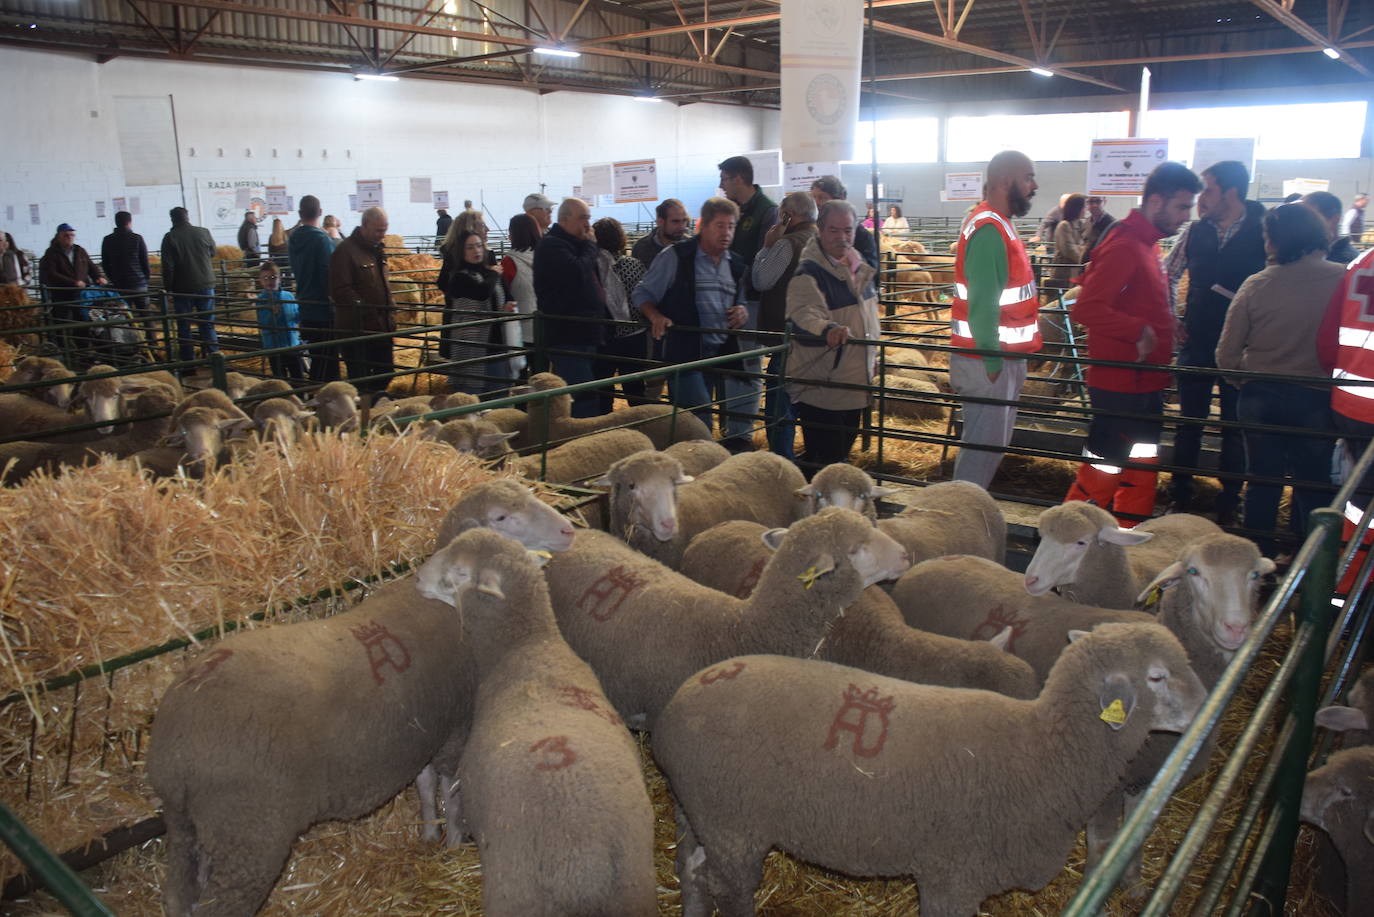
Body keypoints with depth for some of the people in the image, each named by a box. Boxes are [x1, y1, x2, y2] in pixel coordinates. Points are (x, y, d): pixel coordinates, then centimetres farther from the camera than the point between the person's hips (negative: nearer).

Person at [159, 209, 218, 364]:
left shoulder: (170, 237, -8)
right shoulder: (203, 232, -1)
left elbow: (167, 266, -9)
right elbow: (213, 252, 15)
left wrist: (168, 287, -1)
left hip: (182, 288, -2)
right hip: (206, 285, 2)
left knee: (184, 325, 6)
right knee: (207, 323, 9)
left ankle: (188, 360, 9)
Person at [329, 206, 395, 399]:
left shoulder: (378, 249, 16)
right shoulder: (345, 251, -12)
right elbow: (341, 292, -18)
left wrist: (391, 309, 11)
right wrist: (369, 312, -21)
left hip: (381, 328, 8)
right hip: (357, 330, -8)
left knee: (384, 375, 16)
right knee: (360, 380, -2)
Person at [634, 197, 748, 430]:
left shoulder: (737, 265, 13)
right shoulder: (675, 256, -5)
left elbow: (740, 301, 27)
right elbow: (643, 294, 0)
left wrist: (743, 312, 3)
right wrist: (656, 317, -19)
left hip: (722, 353, 6)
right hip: (685, 352, -6)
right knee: (697, 421, -14)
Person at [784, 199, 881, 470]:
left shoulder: (856, 264, 10)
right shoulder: (808, 272, -17)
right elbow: (803, 315, -34)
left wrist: (872, 355, 28)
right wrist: (828, 329, -54)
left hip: (854, 381, 8)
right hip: (821, 385, -8)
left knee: (842, 455, 21)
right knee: (821, 461, -4)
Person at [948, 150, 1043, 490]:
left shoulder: (997, 223, 14)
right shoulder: (989, 230, -18)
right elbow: (982, 304, -23)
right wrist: (993, 361, -20)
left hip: (1001, 357, 10)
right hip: (990, 361, -10)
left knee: (990, 444, 17)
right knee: (984, 447, -4)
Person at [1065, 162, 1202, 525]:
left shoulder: (1147, 243, 12)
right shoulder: (1124, 247, -19)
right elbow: (1086, 308, -29)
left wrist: (1164, 327, 7)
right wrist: (1139, 331, -25)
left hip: (1146, 383, 10)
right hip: (1119, 386, -10)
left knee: (1142, 473, 17)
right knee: (1100, 475, -2)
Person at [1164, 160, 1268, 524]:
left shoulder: (1265, 231, -9)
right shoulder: (1197, 230, 1)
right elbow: (1169, 274, 14)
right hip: (1197, 344, 3)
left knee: (1235, 428, 9)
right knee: (1189, 422, 10)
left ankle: (1229, 507, 21)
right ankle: (1180, 498, 22)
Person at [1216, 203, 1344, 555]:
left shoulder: (1256, 284, -8)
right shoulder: (1344, 281, -11)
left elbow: (1226, 355, -5)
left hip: (1260, 398, 1)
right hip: (1316, 400, -1)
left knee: (1262, 481, 14)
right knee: (1313, 486, 13)